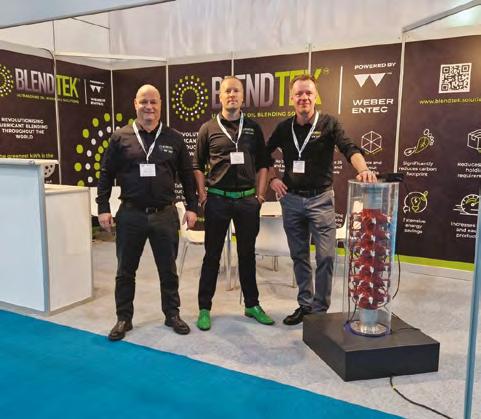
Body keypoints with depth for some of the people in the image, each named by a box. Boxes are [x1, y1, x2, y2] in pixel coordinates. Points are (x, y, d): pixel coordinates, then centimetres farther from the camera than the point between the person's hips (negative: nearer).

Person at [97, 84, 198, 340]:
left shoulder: (174, 139, 4)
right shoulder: (120, 137, 1)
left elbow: (187, 175, 8)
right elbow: (106, 175, 4)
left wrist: (192, 207, 3)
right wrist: (103, 208, -2)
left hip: (165, 214, 1)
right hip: (131, 214, 0)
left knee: (168, 270, 12)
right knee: (125, 271, 10)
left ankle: (172, 314, 29)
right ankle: (124, 318, 26)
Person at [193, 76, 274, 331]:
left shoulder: (253, 128, 8)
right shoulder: (208, 129, 2)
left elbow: (262, 164, 10)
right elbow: (198, 166, 5)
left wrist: (260, 193, 2)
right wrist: (202, 194, -3)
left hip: (247, 199, 2)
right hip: (217, 199, -2)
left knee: (247, 254, 12)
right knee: (212, 255, 5)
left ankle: (252, 305, 25)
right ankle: (204, 308, 15)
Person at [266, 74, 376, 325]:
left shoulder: (329, 124, -5)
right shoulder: (284, 128, 5)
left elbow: (349, 149, -21)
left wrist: (363, 169, -40)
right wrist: (272, 178, 5)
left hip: (320, 199, -3)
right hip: (291, 199, 4)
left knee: (325, 257, -3)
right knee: (299, 256, 12)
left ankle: (320, 310, 12)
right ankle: (305, 305, 26)